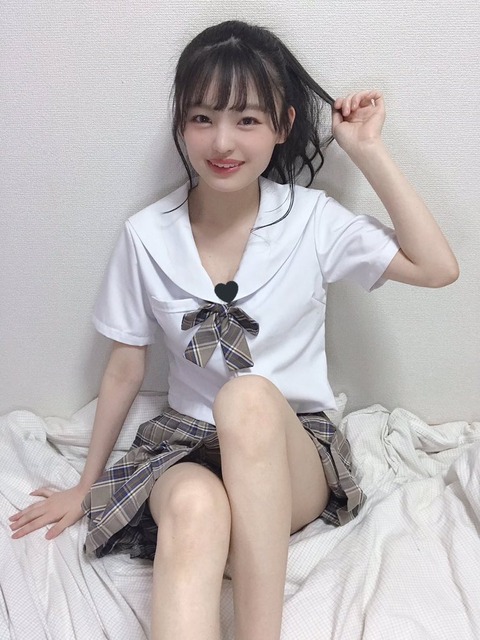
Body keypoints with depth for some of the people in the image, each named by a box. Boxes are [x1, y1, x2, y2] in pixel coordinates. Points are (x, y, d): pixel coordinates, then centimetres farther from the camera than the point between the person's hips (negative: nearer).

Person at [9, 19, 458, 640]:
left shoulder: (312, 219, -5)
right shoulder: (147, 236, -4)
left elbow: (438, 268, -8)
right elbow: (125, 369, 4)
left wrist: (369, 151, -11)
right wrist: (85, 487, 12)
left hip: (296, 448, 0)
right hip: (187, 445, 1)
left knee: (249, 397, -37)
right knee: (194, 507, -36)